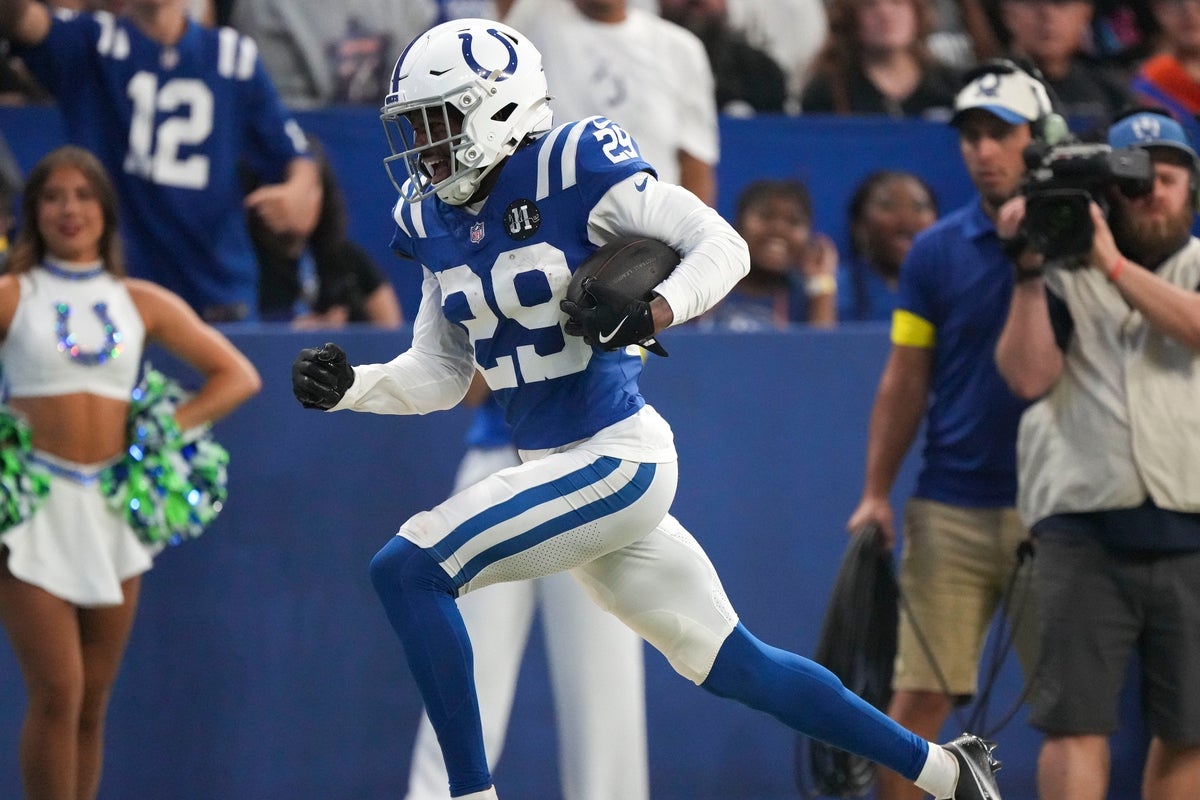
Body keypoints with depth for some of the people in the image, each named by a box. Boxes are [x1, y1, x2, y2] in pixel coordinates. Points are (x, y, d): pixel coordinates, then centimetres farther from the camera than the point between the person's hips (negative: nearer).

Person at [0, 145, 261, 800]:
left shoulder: (142, 303, 11)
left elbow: (238, 376, 14)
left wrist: (170, 427, 3)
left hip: (111, 506, 4)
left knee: (92, 703, 6)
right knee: (56, 694, -11)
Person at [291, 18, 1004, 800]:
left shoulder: (571, 166, -12)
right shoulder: (436, 216, 10)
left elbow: (724, 246, -11)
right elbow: (439, 375, 17)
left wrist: (651, 314, -28)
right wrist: (347, 386, 1)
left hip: (614, 463, -8)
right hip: (556, 467, 8)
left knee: (408, 570, -19)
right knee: (733, 665, 16)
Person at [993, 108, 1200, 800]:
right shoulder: (1065, 273, 8)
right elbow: (1029, 375, -3)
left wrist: (1115, 263, -14)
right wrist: (1030, 271, -9)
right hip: (1085, 533, -1)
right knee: (1077, 721, -7)